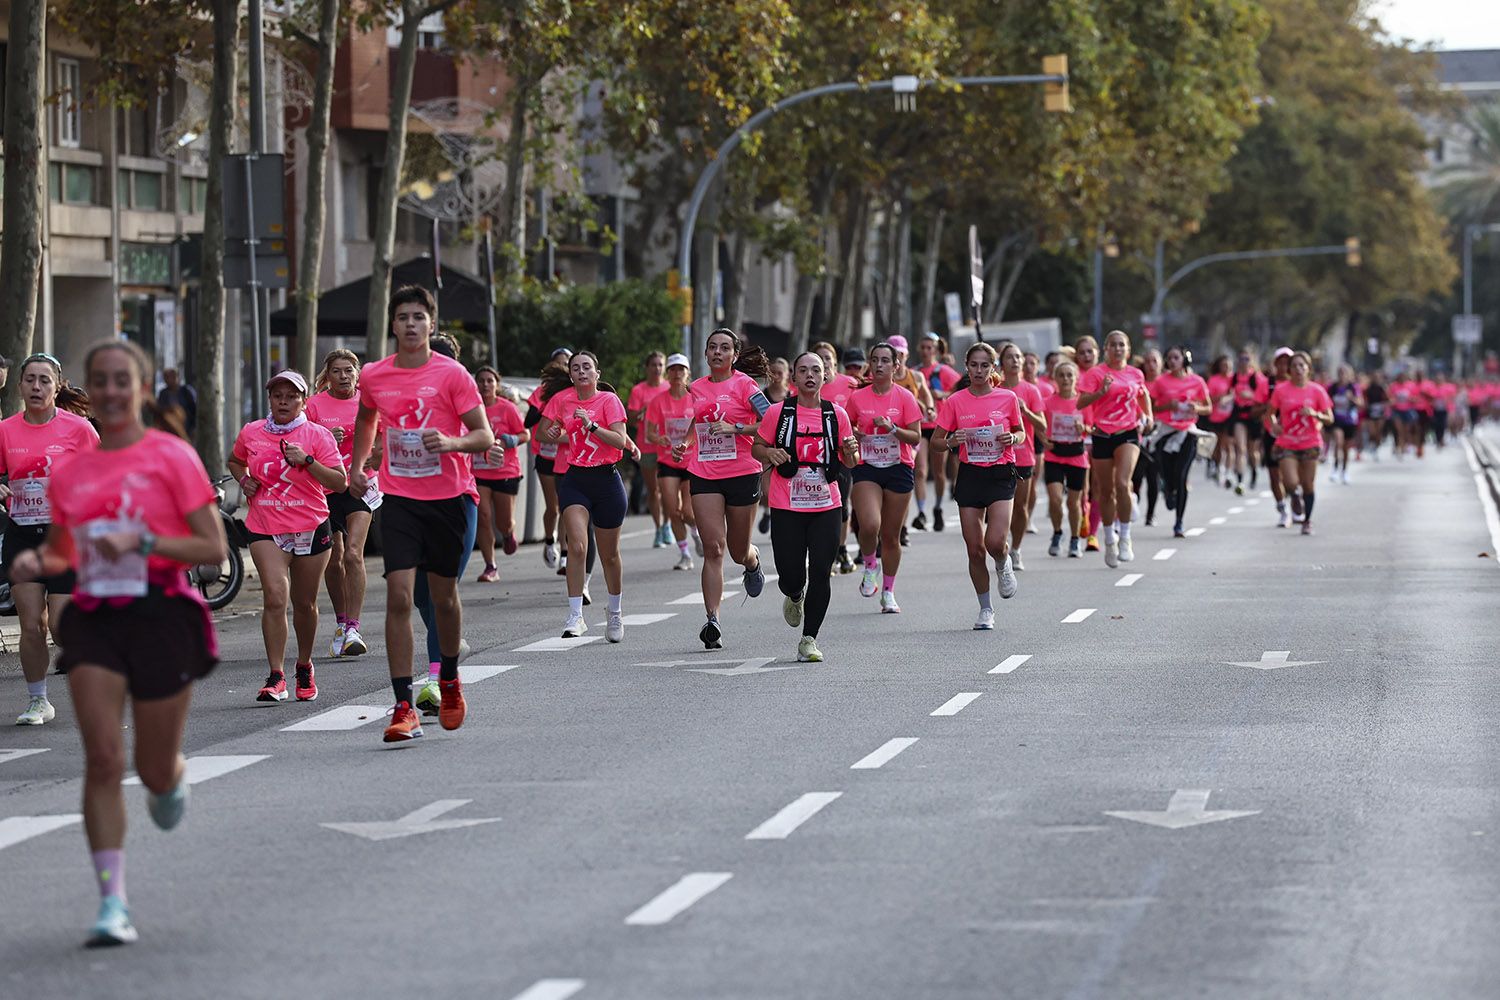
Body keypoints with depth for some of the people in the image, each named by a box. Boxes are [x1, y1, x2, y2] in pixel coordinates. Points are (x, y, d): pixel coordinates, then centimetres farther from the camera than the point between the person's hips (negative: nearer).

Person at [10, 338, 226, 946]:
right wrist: (36, 562, -1)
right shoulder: (69, 472, 9)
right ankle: (112, 902, -8)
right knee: (102, 760, -10)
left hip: (160, 615, -3)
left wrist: (142, 540, -19)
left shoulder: (171, 456, -3)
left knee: (155, 770, 5)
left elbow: (214, 548, -6)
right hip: (93, 618, 3)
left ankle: (172, 781, 45)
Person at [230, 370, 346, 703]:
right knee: (274, 597, -18)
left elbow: (340, 483, -8)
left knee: (305, 604, 11)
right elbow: (235, 461, 27)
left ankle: (304, 667, 33)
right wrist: (244, 480, 6)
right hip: (265, 529, 0)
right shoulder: (251, 433, 6)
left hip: (311, 529, 0)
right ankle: (276, 676, -19)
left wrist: (307, 461, -20)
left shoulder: (318, 435, -3)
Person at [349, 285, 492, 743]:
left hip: (449, 498, -1)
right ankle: (404, 709, -13)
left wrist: (452, 442, -26)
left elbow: (484, 437, -8)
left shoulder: (452, 374, -7)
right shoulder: (373, 376, 3)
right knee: (399, 597, -11)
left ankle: (449, 679, 39)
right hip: (399, 499, 1)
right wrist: (357, 465, 15)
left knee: (444, 596, 11)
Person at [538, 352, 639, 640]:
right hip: (575, 480, 1)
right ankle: (575, 616, -18)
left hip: (606, 479, -1)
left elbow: (620, 439, -16)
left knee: (609, 554, 10)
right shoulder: (562, 398, 4)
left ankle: (615, 613, 31)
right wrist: (551, 432, -4)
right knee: (577, 546, -19)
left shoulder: (609, 400, -6)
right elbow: (541, 430, 17)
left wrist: (590, 425, -26)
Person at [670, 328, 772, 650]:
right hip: (704, 475, 3)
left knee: (738, 551, 10)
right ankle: (712, 621, -14)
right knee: (713, 548, -9)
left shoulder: (744, 384, -5)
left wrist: (735, 427, -22)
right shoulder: (697, 388, 11)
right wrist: (685, 448, 8)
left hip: (742, 474, -3)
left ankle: (753, 562, 48)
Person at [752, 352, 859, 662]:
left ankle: (809, 639, 7)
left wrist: (851, 451, -9)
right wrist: (769, 453, -14)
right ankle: (794, 595, 38)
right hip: (787, 508, -1)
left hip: (827, 507, 1)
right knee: (791, 576, -1)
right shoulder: (778, 412, -2)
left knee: (820, 575, -6)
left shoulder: (836, 414, 4)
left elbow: (848, 462, 14)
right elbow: (756, 448, 8)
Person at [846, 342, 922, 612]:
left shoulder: (905, 397, -2)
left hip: (899, 468, 0)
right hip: (867, 468, 0)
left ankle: (888, 592, 20)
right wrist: (855, 435, -5)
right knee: (870, 524, -22)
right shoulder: (857, 397, 2)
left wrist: (893, 429, -19)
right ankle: (870, 566, 9)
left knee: (891, 535, 5)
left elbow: (916, 437, -3)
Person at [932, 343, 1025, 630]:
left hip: (1001, 474, -1)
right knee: (975, 549, 0)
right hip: (969, 475, 1)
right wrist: (950, 442, -16)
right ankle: (985, 609, 16)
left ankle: (1004, 566, 20)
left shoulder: (1007, 398, 0)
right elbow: (936, 442, 5)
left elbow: (1020, 432, 14)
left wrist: (1012, 438, -9)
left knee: (995, 542, -17)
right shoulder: (955, 401, 1)